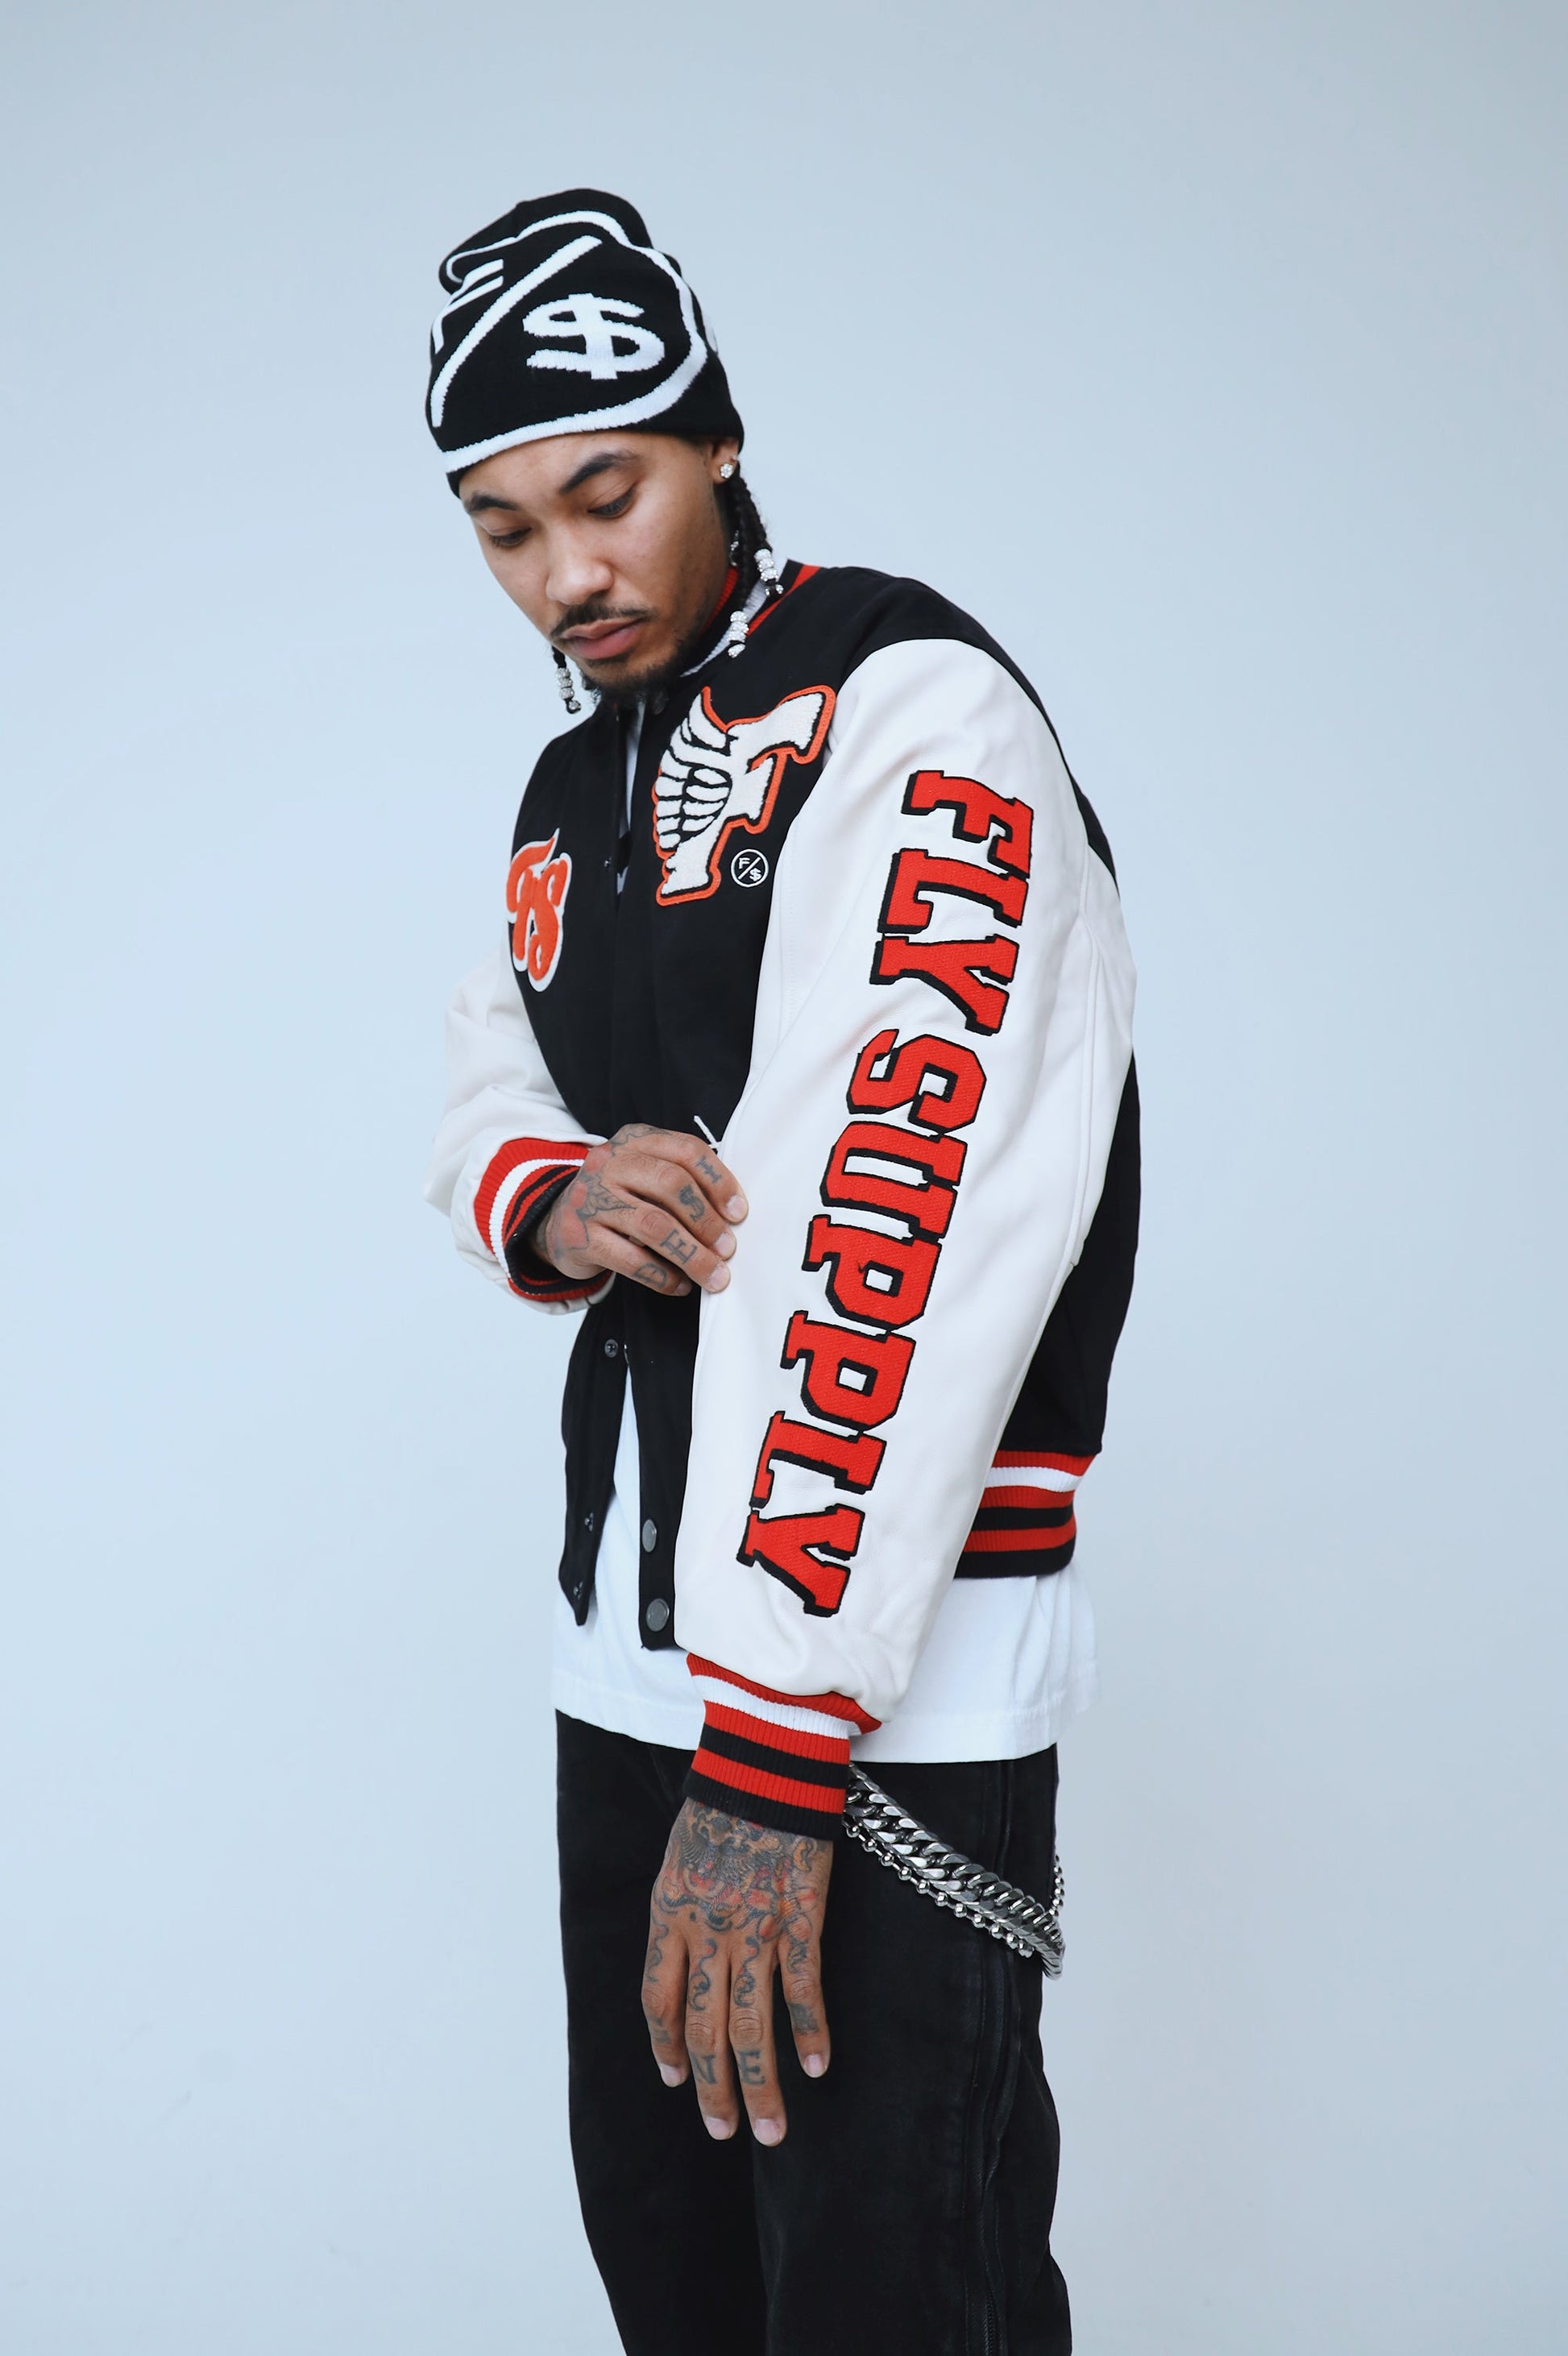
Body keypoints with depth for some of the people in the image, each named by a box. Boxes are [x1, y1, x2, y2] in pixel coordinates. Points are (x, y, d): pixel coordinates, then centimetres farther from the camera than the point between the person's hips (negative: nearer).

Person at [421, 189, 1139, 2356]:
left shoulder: (907, 700, -14)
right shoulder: (574, 790, 14)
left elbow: (891, 1222, -24)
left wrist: (773, 1760, -29)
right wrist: (546, 1200, -8)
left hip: (895, 1672, -8)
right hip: (632, 1630, 8)